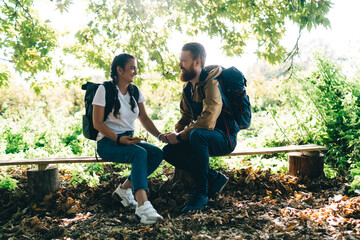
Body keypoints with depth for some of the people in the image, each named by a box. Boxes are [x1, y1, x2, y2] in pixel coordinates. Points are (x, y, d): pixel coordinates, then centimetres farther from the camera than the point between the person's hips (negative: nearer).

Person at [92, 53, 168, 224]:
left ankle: (124, 189, -11)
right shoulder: (104, 90, -8)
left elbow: (144, 119, 9)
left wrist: (160, 135, -8)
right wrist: (118, 139, -23)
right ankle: (142, 205, -44)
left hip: (128, 140, 7)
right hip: (108, 142, -7)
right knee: (140, 153, -34)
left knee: (157, 153, -20)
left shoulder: (136, 91, 11)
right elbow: (97, 123, -11)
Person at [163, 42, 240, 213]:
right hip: (204, 137, 9)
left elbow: (207, 122, -31)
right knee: (168, 152, -8)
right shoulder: (188, 85, 7)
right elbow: (186, 116, 17)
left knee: (197, 135, -39)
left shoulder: (212, 84, -21)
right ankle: (214, 178, -3)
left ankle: (201, 193, -25)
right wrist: (176, 132, -2)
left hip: (225, 138, -9)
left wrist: (180, 136, -21)